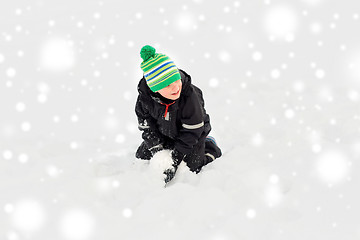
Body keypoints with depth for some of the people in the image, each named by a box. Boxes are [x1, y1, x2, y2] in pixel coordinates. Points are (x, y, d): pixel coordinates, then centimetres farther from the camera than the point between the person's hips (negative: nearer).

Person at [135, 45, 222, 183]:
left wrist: (176, 159, -27)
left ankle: (210, 147, 23)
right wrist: (157, 147, -15)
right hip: (163, 134, 4)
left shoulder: (190, 95, -38)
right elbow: (146, 123, -10)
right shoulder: (144, 95, -28)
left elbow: (191, 132, -28)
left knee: (192, 168, -5)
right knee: (141, 157, 11)